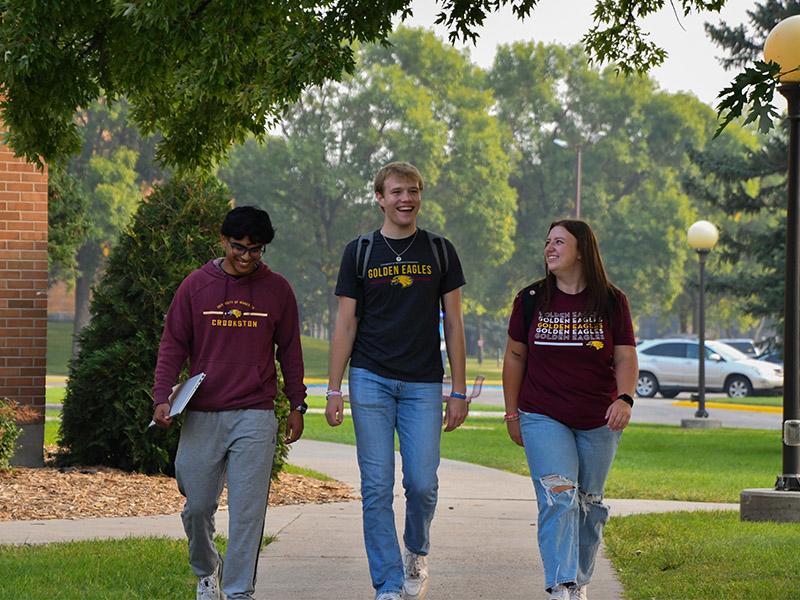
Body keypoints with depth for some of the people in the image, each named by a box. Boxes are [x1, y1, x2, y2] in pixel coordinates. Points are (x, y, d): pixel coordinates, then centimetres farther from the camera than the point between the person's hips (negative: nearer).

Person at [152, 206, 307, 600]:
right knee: (197, 506, 7)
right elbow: (173, 346, 6)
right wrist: (162, 398, -4)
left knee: (248, 510, -7)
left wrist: (297, 406, 13)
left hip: (255, 417, -1)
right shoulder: (195, 287, 4)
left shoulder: (277, 290, 6)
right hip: (201, 416, 1)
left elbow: (290, 352, 13)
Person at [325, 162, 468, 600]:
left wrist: (459, 391, 1)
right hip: (370, 381, 0)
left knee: (422, 483, -5)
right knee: (377, 488, -3)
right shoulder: (360, 252, 5)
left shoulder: (440, 251, 6)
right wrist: (334, 390, -2)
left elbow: (453, 324, 6)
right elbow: (346, 324, 4)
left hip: (423, 384, 0)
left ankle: (416, 553, 25)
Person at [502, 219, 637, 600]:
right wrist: (512, 413, 7)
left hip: (598, 424, 1)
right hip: (544, 419, -1)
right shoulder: (531, 300, 1)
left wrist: (625, 398, -19)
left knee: (589, 505, 10)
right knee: (558, 499, -16)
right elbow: (515, 357, 8)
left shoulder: (611, 302, 0)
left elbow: (625, 357, -1)